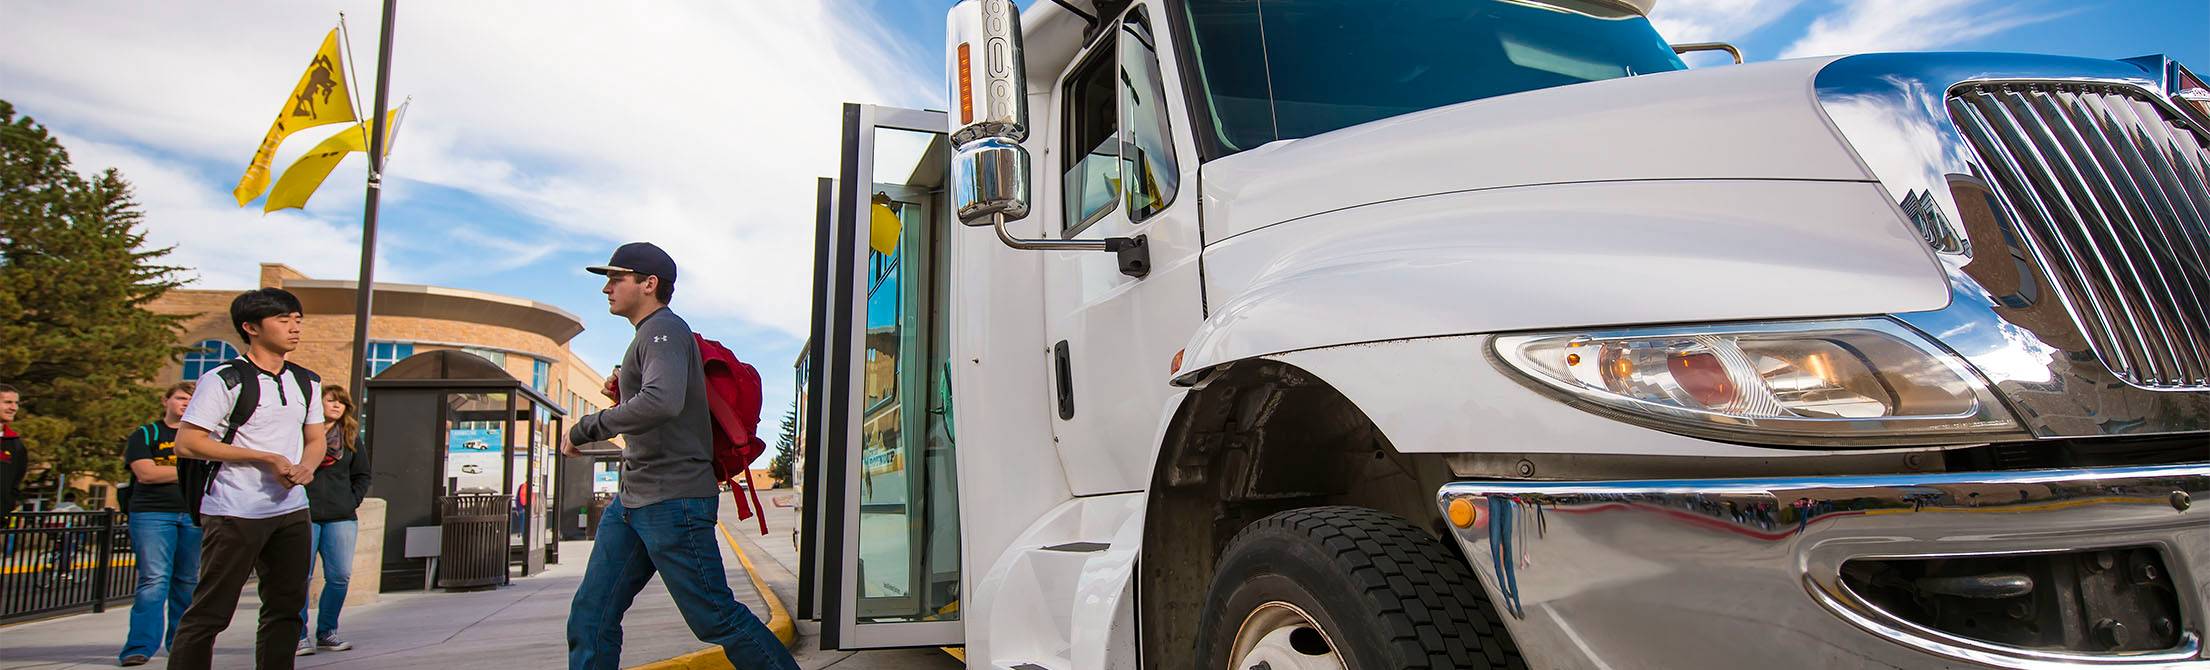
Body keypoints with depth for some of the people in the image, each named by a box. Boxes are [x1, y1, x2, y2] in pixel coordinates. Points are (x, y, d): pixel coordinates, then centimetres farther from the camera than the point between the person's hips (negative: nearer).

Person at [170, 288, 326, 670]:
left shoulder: (307, 382, 13)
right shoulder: (225, 380, -8)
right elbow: (186, 443, -12)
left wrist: (307, 465, -5)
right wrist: (266, 458, -16)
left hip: (292, 511, 7)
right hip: (234, 513, -7)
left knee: (286, 607, 10)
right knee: (210, 611, -3)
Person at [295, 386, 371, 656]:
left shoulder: (351, 436, 13)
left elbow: (362, 475, 18)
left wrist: (353, 500, 6)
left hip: (341, 518, 4)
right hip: (303, 515, -4)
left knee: (340, 577, 0)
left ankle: (327, 633, 12)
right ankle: (300, 636, 6)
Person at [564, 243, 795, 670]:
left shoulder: (664, 330, -12)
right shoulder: (648, 337, 20)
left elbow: (662, 402, -31)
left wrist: (585, 429, -21)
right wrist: (622, 389, 17)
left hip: (674, 501, -10)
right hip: (632, 501, 10)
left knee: (716, 617, -4)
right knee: (590, 618, 5)